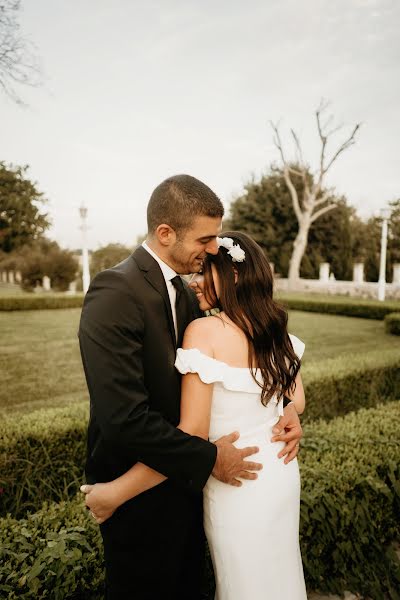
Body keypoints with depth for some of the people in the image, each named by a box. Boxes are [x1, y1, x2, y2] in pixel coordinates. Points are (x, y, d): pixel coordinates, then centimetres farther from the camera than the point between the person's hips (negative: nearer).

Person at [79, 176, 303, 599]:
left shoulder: (180, 291, 2)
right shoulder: (115, 294, -26)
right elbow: (125, 418, -31)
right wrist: (209, 457, -19)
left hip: (181, 481, 8)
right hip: (140, 498, -7)